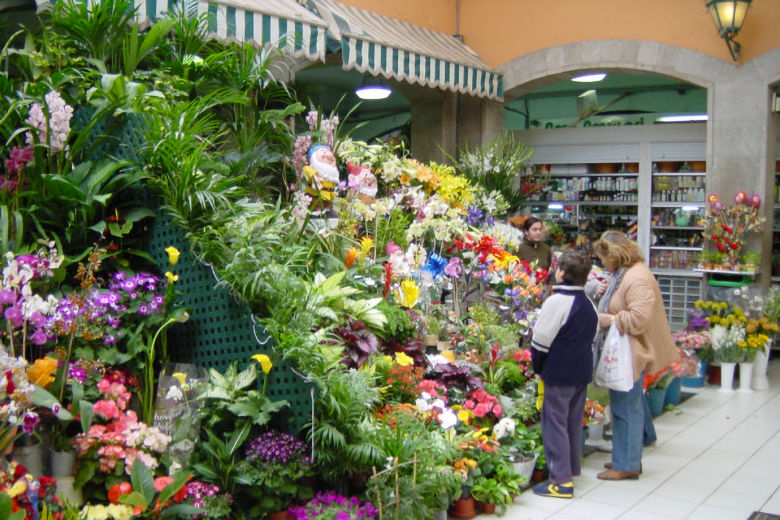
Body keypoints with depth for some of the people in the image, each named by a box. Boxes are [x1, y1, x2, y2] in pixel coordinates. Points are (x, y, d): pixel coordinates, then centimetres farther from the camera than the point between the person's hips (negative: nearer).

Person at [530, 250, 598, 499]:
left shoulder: (556, 301, -19)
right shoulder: (588, 303, 7)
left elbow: (541, 340, -16)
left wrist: (537, 367, -2)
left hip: (558, 372, -8)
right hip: (582, 370, 8)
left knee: (555, 422, -2)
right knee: (574, 421, 19)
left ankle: (561, 480, -1)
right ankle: (572, 468, 31)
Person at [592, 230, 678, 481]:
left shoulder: (637, 278, -21)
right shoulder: (624, 274, 14)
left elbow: (639, 319, -28)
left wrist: (610, 320, -19)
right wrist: (606, 316, 11)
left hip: (631, 354, -11)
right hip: (627, 352, 11)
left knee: (626, 406, -3)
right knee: (632, 402, 17)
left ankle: (626, 464, 7)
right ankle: (630, 457, 27)